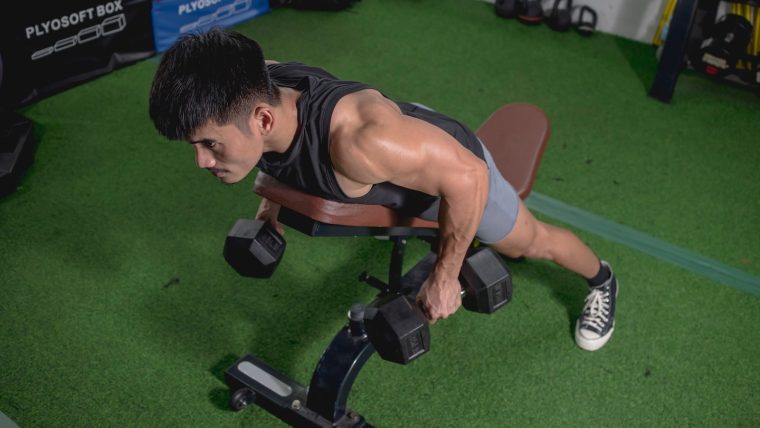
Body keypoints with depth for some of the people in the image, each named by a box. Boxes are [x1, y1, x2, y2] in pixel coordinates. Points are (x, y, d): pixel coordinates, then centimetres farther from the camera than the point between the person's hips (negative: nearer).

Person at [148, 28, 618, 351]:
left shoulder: (357, 140, -50)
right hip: (402, 157, 5)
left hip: (456, 167, -5)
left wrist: (444, 276, -25)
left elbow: (466, 176, -36)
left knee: (531, 243, 22)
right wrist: (274, 194, 7)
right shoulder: (251, 88, -30)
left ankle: (603, 281, 53)